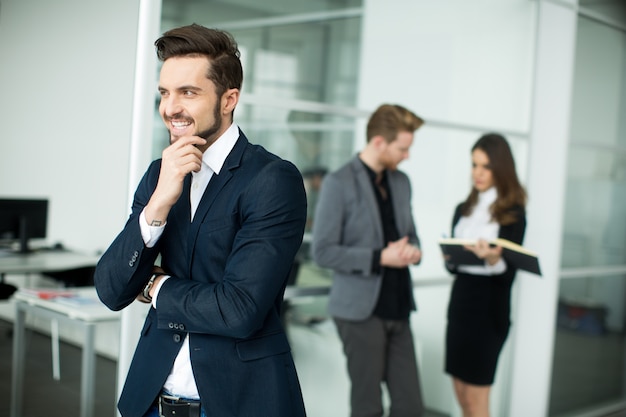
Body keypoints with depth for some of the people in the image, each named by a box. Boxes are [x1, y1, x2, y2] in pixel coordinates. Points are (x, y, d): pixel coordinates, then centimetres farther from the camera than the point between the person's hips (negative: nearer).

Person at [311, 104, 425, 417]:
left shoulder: (401, 181, 11)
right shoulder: (338, 183, -10)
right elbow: (322, 252, -13)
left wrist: (413, 250, -1)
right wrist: (380, 258, -18)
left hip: (398, 308, 6)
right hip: (360, 309, -6)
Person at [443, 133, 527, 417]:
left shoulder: (512, 213, -6)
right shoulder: (464, 210, 11)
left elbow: (508, 273, -10)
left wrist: (493, 258, -31)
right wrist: (449, 257, -9)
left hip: (489, 306, -6)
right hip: (460, 298, 6)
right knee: (461, 393, 10)